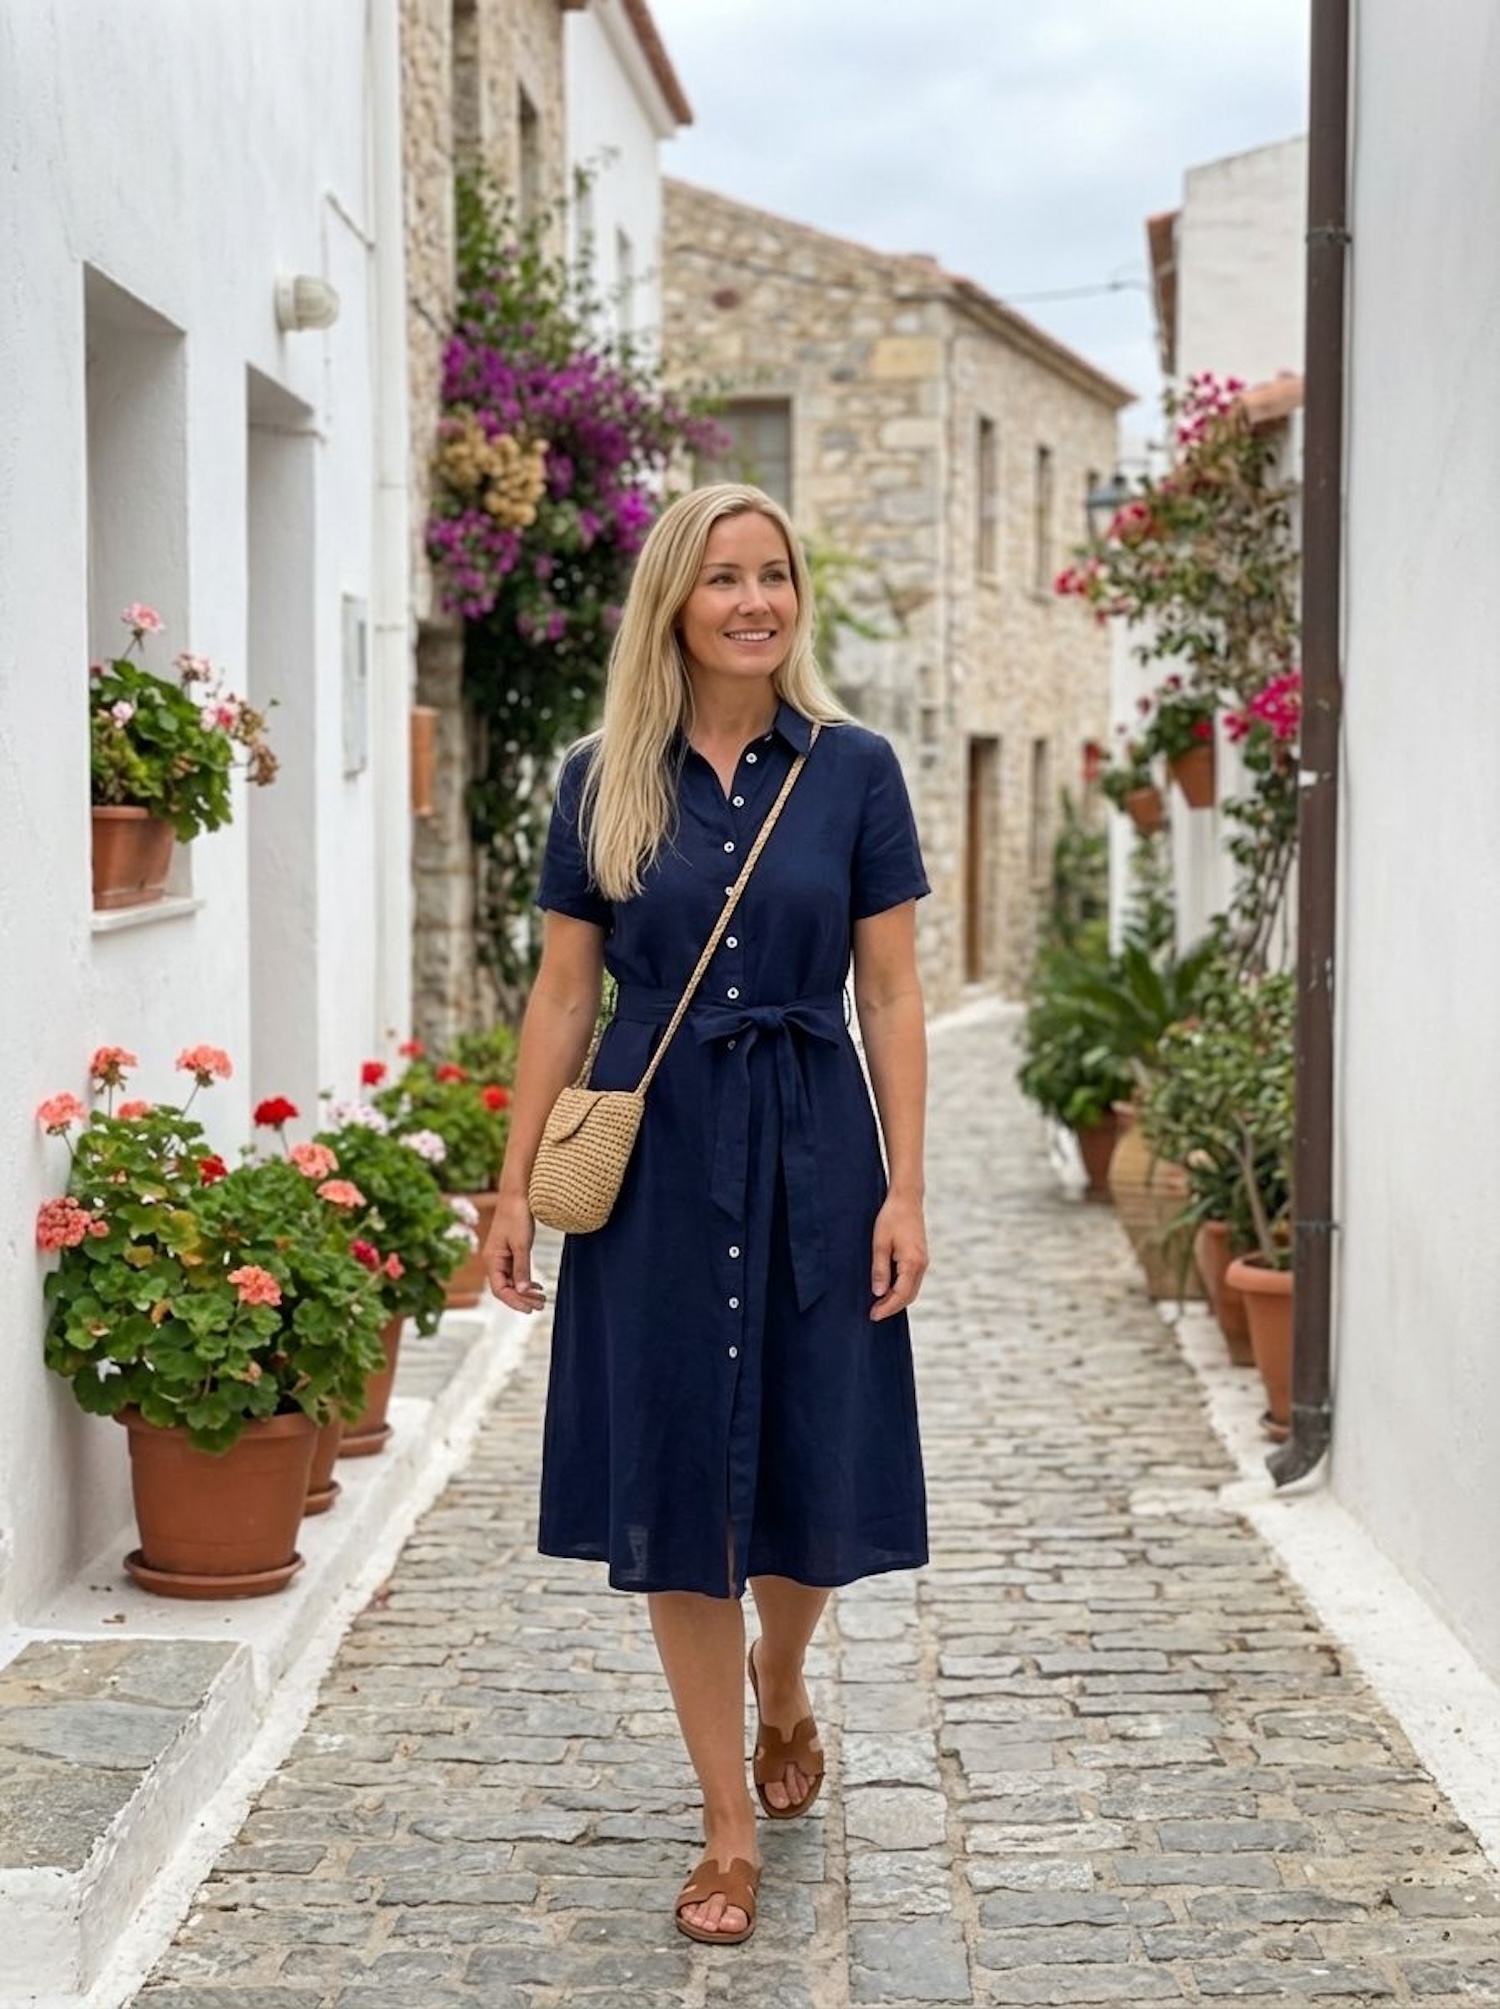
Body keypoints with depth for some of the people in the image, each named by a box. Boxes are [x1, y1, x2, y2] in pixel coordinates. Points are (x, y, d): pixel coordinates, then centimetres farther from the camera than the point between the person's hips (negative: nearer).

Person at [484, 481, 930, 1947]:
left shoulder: (854, 770, 0)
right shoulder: (603, 782, 2)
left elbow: (892, 996, 0)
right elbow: (563, 997, 4)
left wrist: (904, 1188, -6)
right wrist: (514, 1189, 1)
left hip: (812, 1153, 0)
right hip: (654, 1155, 1)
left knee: (811, 1475, 7)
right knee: (674, 1486, 3)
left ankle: (782, 1689, 41)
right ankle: (730, 1825, 16)